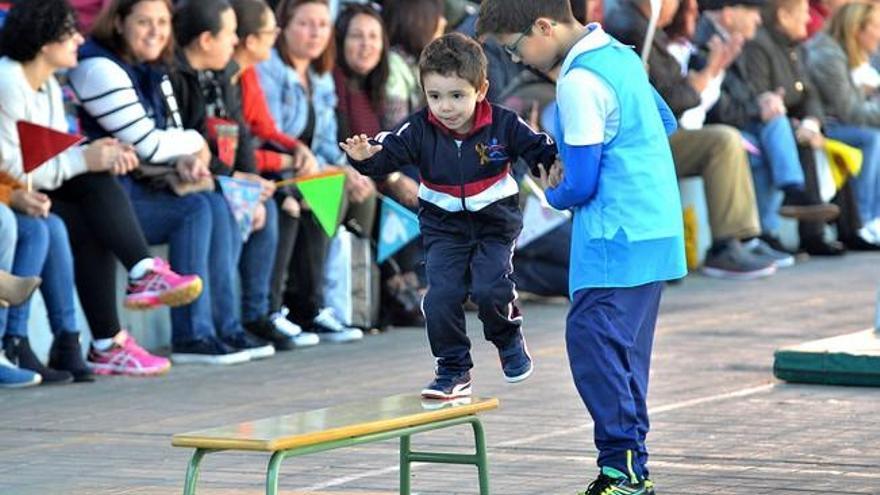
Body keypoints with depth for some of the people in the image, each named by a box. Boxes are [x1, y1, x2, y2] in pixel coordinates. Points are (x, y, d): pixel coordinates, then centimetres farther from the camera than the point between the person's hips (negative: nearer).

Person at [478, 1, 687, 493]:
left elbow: (580, 185, -16)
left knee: (592, 342, -10)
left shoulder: (579, 82, -16)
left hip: (616, 239, -10)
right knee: (622, 352, 12)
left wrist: (554, 192, 8)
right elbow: (666, 122, 26)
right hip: (654, 229, 10)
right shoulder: (620, 55, 12)